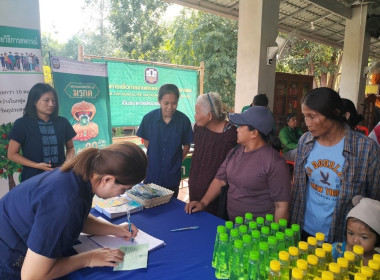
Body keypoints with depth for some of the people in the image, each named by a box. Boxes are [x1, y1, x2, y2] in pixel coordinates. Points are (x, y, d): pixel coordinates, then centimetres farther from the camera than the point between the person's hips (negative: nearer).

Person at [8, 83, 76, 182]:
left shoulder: (62, 122, 2)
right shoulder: (22, 124, -3)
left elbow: (70, 147, 13)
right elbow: (12, 154, -1)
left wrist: (69, 161, -8)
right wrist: (37, 165, -13)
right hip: (33, 177, -1)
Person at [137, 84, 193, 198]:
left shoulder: (183, 120, -12)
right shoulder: (149, 118, -10)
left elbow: (186, 146, 1)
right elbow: (146, 140, 6)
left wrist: (177, 161, 1)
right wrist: (154, 157, 3)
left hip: (173, 175, 0)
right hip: (152, 172, 1)